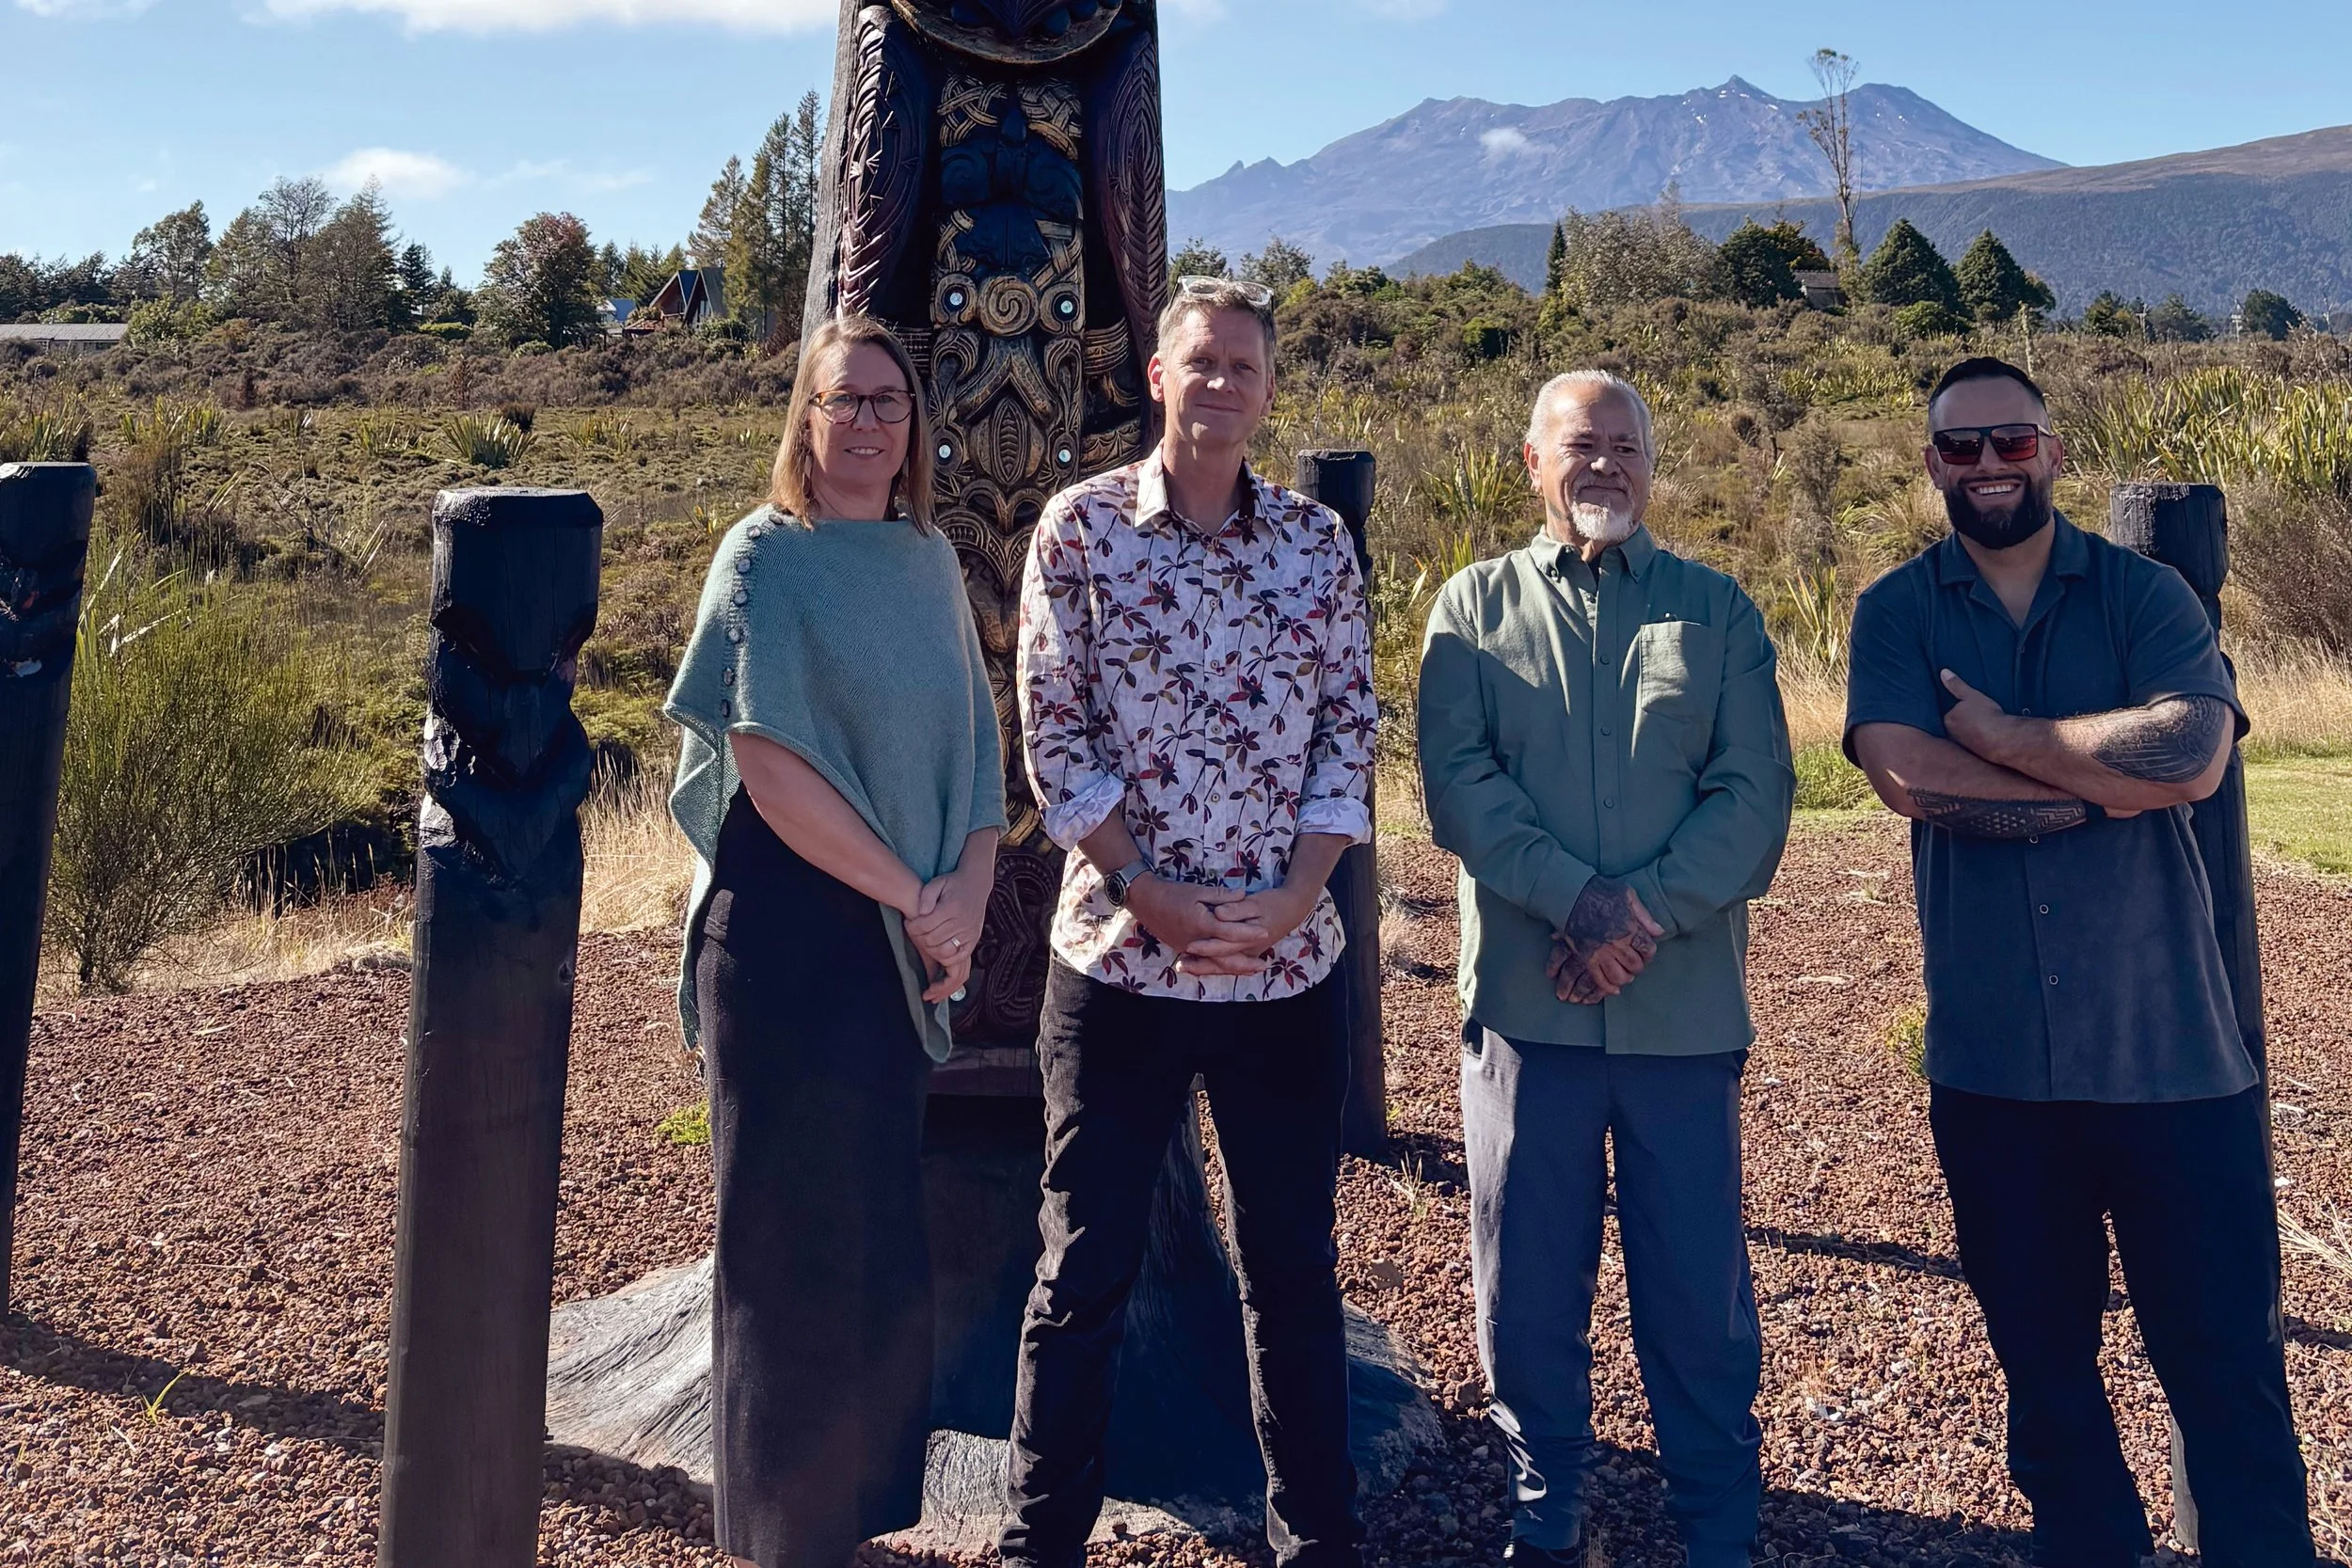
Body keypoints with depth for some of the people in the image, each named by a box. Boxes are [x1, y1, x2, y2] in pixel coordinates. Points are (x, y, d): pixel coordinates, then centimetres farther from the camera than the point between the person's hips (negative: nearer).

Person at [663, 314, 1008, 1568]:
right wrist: (915, 899, -14)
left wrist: (969, 884, -8)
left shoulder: (929, 559, 10)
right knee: (797, 1239, 3)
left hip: (902, 939, 6)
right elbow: (770, 765, -16)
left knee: (882, 1236, 14)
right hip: (789, 932, -6)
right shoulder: (768, 557, -8)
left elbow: (975, 739, 10)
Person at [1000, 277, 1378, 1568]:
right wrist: (1152, 895, -12)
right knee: (1084, 1268, 6)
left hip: (1287, 961, 2)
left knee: (1293, 1265, 12)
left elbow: (1350, 728, 5)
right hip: (1119, 954, -2)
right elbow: (1053, 735, -5)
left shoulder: (1316, 539, 6)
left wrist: (1296, 896, -8)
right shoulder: (1080, 526, -1)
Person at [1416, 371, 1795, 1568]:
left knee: (1697, 1285, 6)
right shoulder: (1474, 606, 8)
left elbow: (1757, 795, -1)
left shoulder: (1715, 609, 9)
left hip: (1685, 1004, 0)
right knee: (1527, 1282, 8)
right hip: (1526, 997, 0)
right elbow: (1456, 781, -5)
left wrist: (1648, 910, -16)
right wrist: (1579, 896, -18)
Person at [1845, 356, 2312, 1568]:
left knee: (2227, 1358, 4)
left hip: (2170, 1049, -1)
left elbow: (2196, 751, -17)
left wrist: (1998, 733, -12)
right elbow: (1908, 775, -15)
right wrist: (2113, 781, -14)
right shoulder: (1896, 614, 3)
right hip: (1992, 1060, 1)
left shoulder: (2144, 594, 1)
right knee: (2044, 1357, 16)